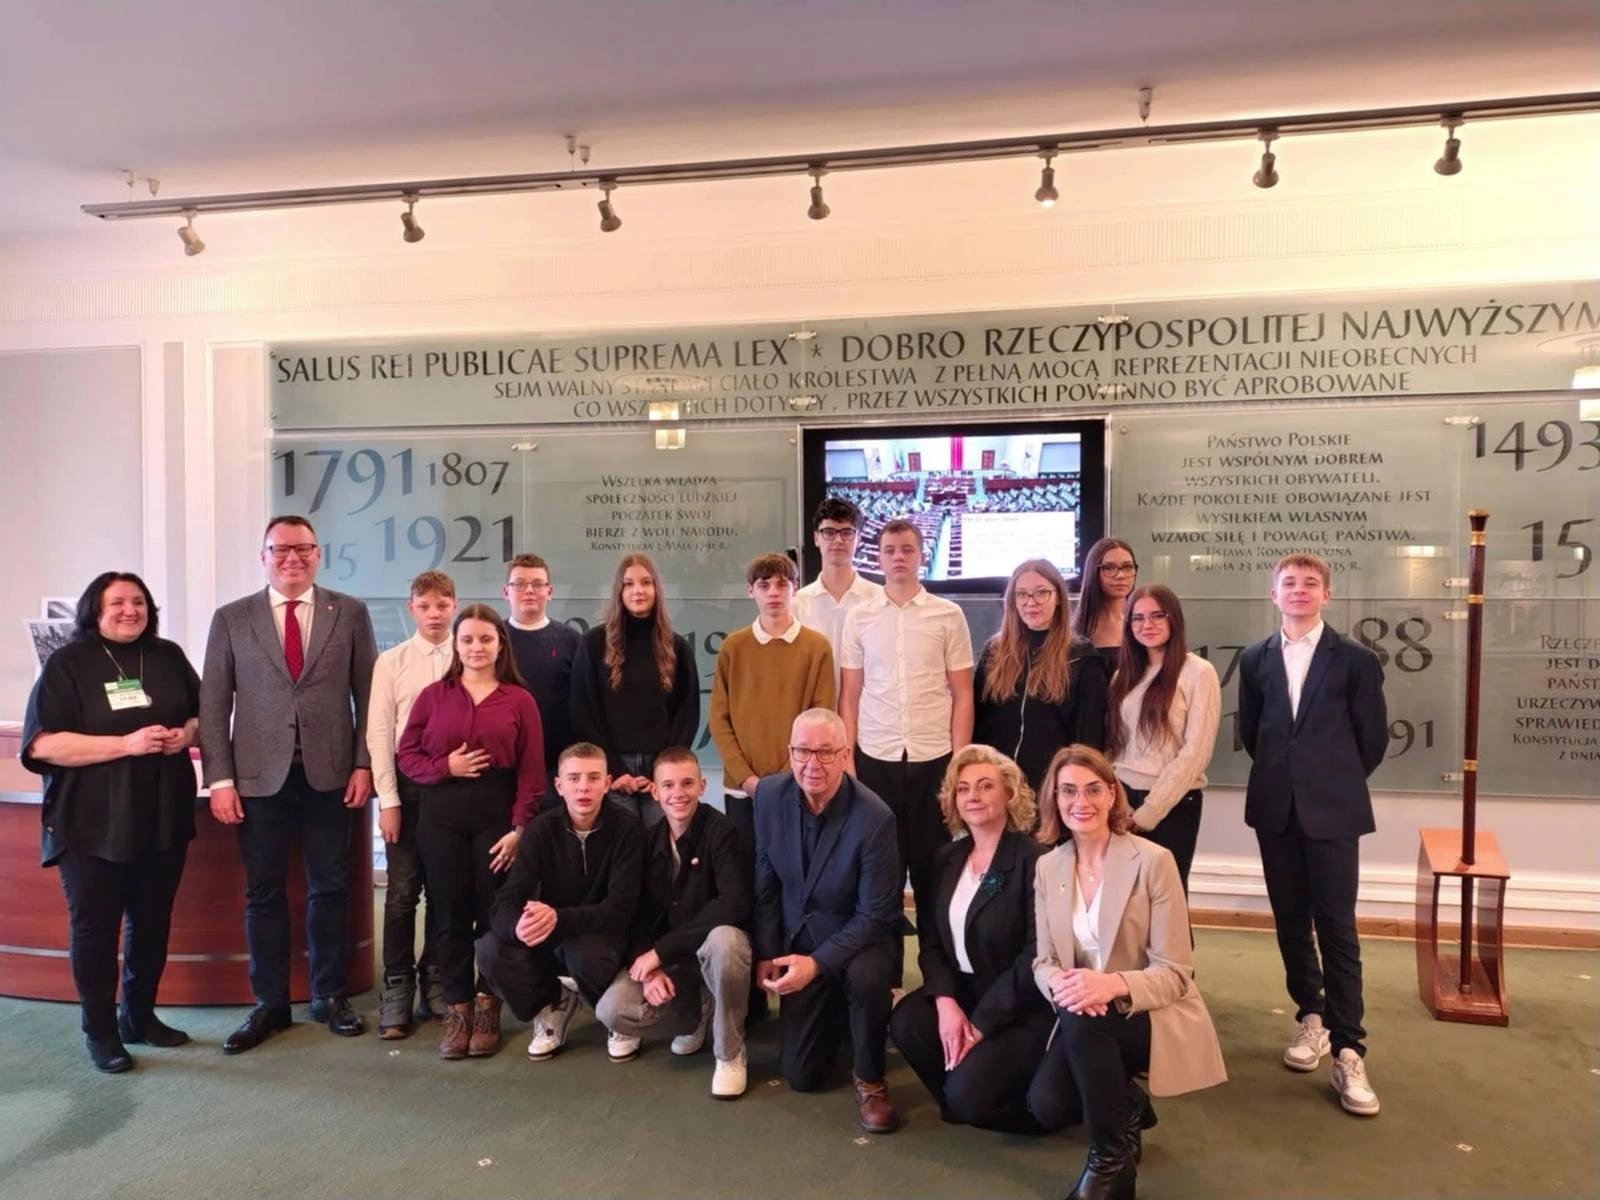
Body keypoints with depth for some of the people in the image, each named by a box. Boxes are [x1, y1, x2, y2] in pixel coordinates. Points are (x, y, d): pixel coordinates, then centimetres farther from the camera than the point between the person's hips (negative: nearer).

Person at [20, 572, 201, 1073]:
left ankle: (140, 1016, 28)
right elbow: (43, 744, -13)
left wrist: (188, 733, -10)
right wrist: (127, 743, -22)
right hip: (92, 822, -4)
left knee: (153, 921, 13)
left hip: (162, 816, 4)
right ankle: (100, 1033, 17)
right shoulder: (67, 664, -6)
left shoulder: (168, 657, 7)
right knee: (95, 924, 5)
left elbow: (204, 713, 14)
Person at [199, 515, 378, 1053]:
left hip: (330, 775, 0)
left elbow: (368, 695, 3)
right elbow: (213, 704, 3)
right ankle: (270, 1003, 22)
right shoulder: (231, 619, 4)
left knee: (330, 887, 9)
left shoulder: (350, 613, 3)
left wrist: (363, 765, -3)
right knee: (264, 892, 8)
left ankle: (329, 996, 24)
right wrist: (219, 778, -3)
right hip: (260, 777, 0)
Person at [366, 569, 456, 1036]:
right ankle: (397, 990, 15)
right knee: (402, 893, 3)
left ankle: (435, 983, 24)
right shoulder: (391, 661, 1)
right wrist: (388, 798, -5)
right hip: (408, 785, 0)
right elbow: (379, 733, -1)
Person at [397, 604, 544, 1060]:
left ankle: (486, 1008, 19)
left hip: (497, 814, -1)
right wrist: (445, 766, -12)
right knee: (451, 914, 6)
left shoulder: (519, 700, 1)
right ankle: (456, 1010, 17)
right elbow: (406, 754, 6)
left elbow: (531, 771, -1)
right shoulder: (433, 695, 6)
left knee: (493, 912, 4)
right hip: (441, 814, 1)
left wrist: (520, 827, -8)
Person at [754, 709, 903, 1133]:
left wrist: (817, 963, -28)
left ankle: (870, 1080, -10)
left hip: (858, 940, -4)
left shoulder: (875, 819, -26)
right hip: (798, 943, 4)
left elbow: (875, 917, -21)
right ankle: (834, 1013, 37)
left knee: (866, 975, -39)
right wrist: (766, 954, -2)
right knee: (801, 1075, 4)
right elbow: (765, 882, 0)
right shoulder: (769, 795, -13)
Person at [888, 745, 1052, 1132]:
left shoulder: (1034, 860, -16)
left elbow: (1037, 956, -19)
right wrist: (945, 1001, -15)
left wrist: (980, 1024, -19)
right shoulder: (948, 859, 6)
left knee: (967, 1094, -22)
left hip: (1022, 1009, -6)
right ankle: (959, 1096, 6)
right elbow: (931, 941, 4)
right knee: (904, 1023, -20)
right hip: (961, 991, 7)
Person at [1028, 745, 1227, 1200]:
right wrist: (1060, 984, -24)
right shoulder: (1048, 866, 1)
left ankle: (1112, 1157, -13)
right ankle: (1126, 1105, 14)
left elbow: (1175, 972, -15)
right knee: (1045, 1106, -20)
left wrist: (1113, 984, -35)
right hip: (1085, 1019, 4)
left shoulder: (1153, 860, -14)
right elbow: (1043, 961, 1)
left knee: (1083, 1018, -34)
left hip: (1153, 1016, -4)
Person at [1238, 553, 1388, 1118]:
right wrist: (1285, 773, 14)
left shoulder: (1356, 659, -2)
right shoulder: (1255, 660, 7)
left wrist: (1336, 779, 10)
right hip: (1276, 809, 3)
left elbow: (1373, 738, 2)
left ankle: (1348, 1051, 3)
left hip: (1333, 810, -3)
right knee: (1291, 922, 11)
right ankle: (1311, 1017, 28)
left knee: (1336, 928, -2)